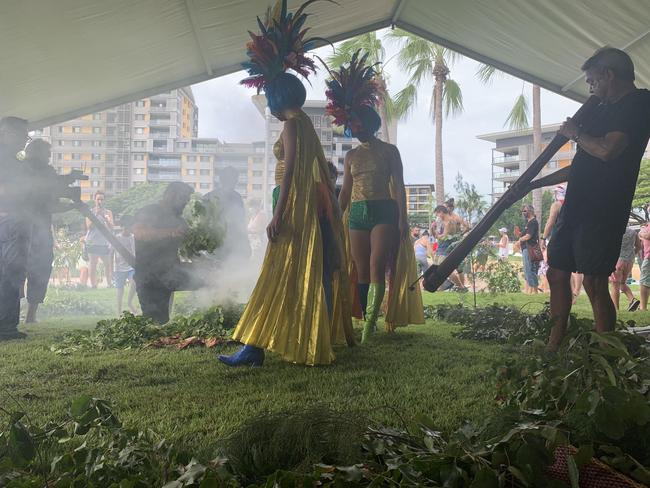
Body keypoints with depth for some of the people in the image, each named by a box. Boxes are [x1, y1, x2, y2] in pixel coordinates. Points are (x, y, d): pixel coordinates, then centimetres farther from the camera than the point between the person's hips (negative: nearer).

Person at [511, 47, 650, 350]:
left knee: (594, 284, -9)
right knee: (557, 273, 10)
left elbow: (608, 151, -24)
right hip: (577, 207, 9)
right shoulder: (605, 110, 22)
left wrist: (576, 134, -5)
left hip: (603, 212, -9)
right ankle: (555, 346, 19)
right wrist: (533, 184, 23)